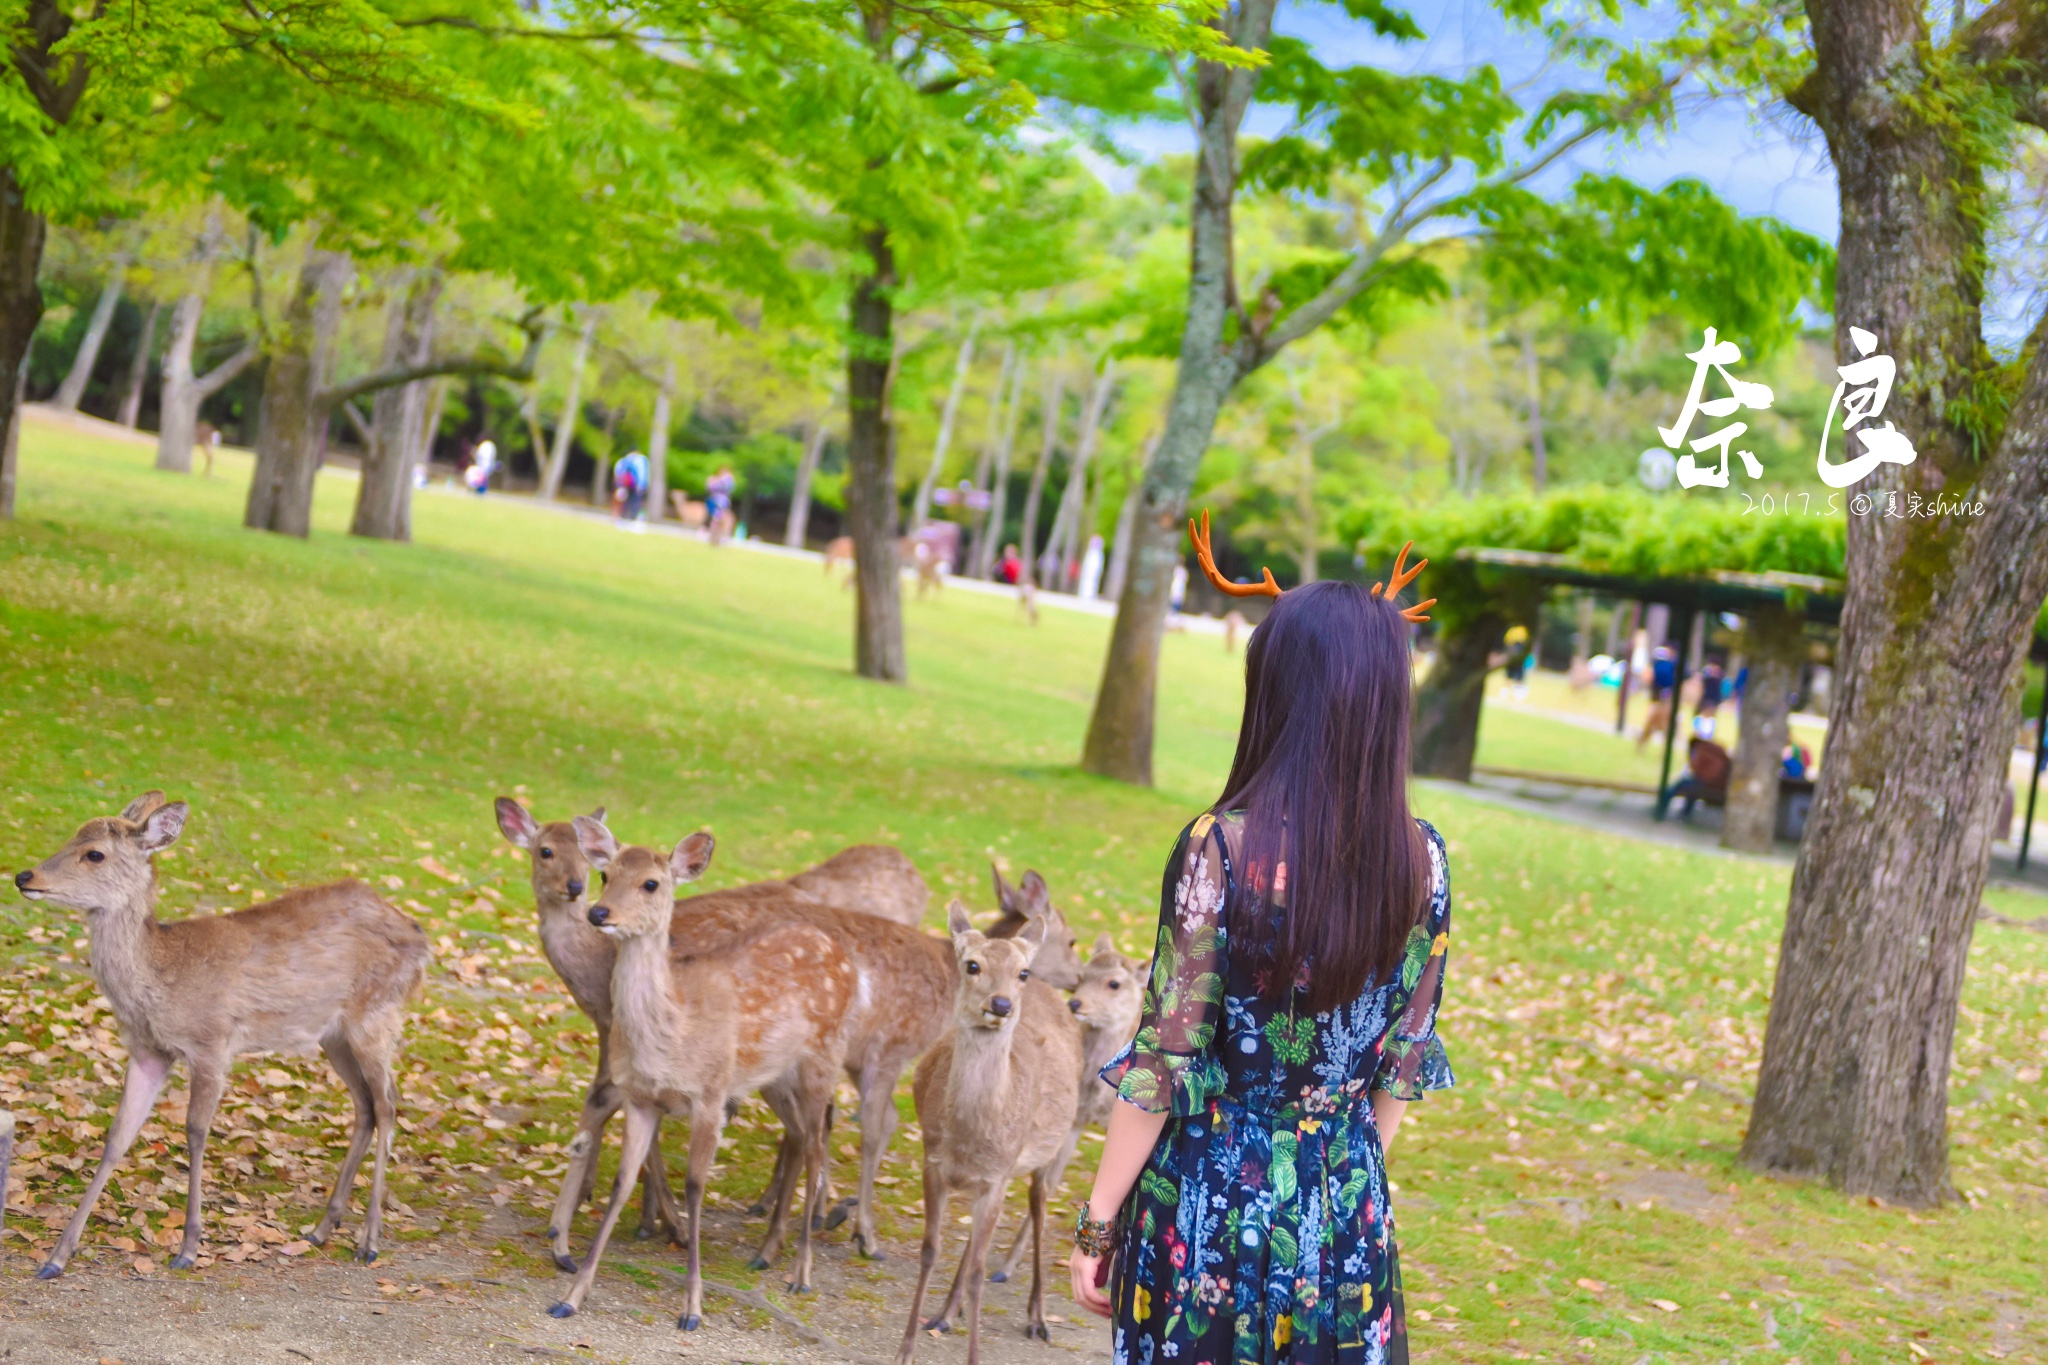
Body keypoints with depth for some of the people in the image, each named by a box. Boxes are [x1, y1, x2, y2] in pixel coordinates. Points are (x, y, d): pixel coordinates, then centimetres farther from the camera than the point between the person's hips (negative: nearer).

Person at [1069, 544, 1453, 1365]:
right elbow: (1403, 1064, 5)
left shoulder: (1220, 849, -17)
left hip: (1209, 1202, -4)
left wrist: (1098, 1222, -5)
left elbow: (1164, 1064, -14)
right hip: (1345, 1212, 4)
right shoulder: (1421, 861, -4)